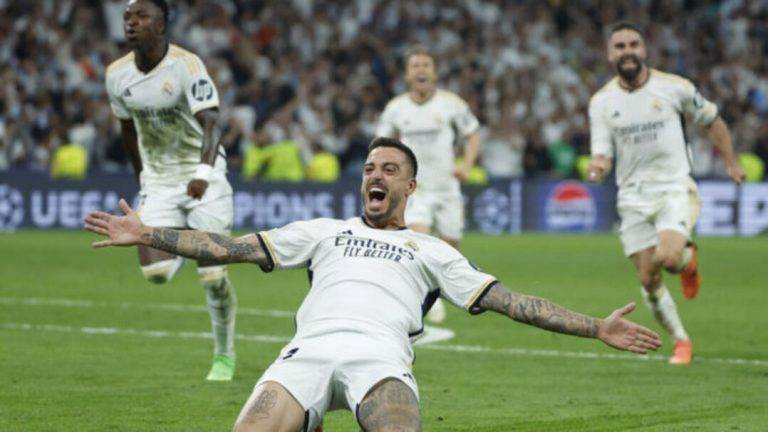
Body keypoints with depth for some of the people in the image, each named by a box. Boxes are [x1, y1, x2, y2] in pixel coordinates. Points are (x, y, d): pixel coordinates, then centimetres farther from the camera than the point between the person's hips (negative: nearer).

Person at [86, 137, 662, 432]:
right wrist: (147, 235, 17)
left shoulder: (432, 251, 29)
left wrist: (595, 328, 12)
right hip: (312, 346, 1)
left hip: (381, 355, -1)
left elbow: (506, 300, 22)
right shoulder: (324, 231, 33)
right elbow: (236, 248, 26)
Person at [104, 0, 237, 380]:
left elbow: (210, 123, -29)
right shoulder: (117, 74, -2)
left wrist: (204, 172, -45)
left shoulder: (186, 65, -19)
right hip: (159, 180, 4)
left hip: (203, 177, -4)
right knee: (155, 271, -12)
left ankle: (225, 356, 11)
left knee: (213, 276, -8)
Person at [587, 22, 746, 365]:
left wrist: (731, 163, 13)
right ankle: (681, 341, 20)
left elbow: (712, 121, 11)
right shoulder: (601, 102, 0)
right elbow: (602, 154, -3)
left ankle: (688, 258, 10)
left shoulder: (674, 87, -5)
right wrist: (597, 166, -26)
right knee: (649, 280, -1)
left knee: (668, 258, -27)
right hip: (633, 198, 2)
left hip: (675, 189, -2)